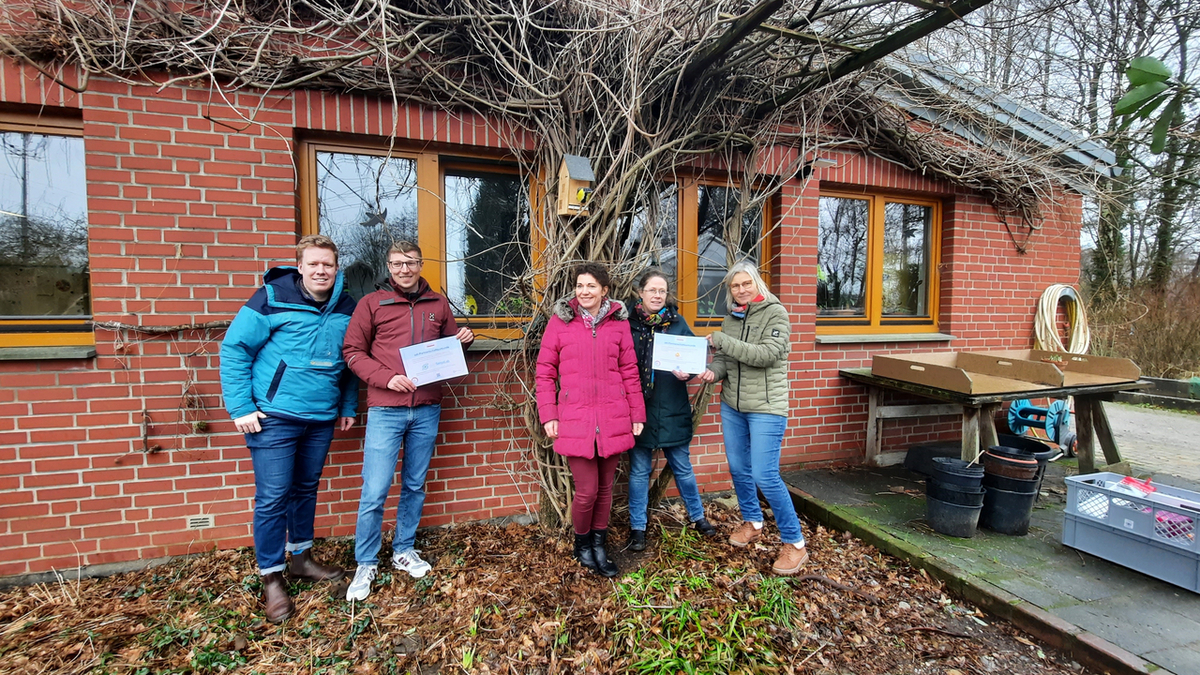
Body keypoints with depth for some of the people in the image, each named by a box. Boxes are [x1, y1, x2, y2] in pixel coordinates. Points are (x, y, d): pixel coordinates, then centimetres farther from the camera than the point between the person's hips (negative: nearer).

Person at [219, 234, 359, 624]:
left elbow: (350, 362, 13)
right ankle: (272, 580, 16)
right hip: (274, 417, -4)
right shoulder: (272, 299, -9)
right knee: (272, 498, 0)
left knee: (306, 489, 18)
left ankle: (301, 558, 36)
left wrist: (348, 407, 12)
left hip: (322, 419, 5)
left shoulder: (346, 309, 4)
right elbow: (234, 349, -8)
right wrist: (241, 408, -12)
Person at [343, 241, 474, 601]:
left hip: (427, 409, 3)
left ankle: (404, 550, 32)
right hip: (385, 410, -3)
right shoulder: (372, 303, 1)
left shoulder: (438, 304, 10)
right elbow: (353, 351, -1)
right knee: (375, 491, -2)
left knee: (415, 486, 14)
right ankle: (366, 564, 17)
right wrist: (387, 378, -15)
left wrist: (464, 341, -4)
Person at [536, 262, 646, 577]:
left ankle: (599, 545, 34)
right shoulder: (560, 321, 1)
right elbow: (545, 372, 2)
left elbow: (630, 372, 9)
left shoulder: (619, 322, 7)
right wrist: (548, 415, -4)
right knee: (587, 490, 0)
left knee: (605, 487, 12)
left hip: (613, 419, 2)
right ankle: (582, 543, 29)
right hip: (575, 419, -2)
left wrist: (637, 414, 7)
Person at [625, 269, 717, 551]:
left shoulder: (677, 322, 1)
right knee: (639, 470, 10)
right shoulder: (628, 324, -5)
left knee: (682, 467, 16)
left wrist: (685, 372, -18)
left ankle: (697, 516, 37)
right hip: (639, 408, -1)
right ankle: (637, 527, 26)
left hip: (672, 409, 2)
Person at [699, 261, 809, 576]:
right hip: (732, 405, 6)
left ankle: (794, 543, 9)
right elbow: (722, 357, 8)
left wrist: (722, 341, -20)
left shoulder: (775, 313, -9)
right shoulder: (732, 318, 9)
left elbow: (767, 354, -21)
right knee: (738, 469, 15)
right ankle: (753, 522, 39)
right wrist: (713, 371, -15)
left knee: (765, 475, -9)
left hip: (766, 408, -6)